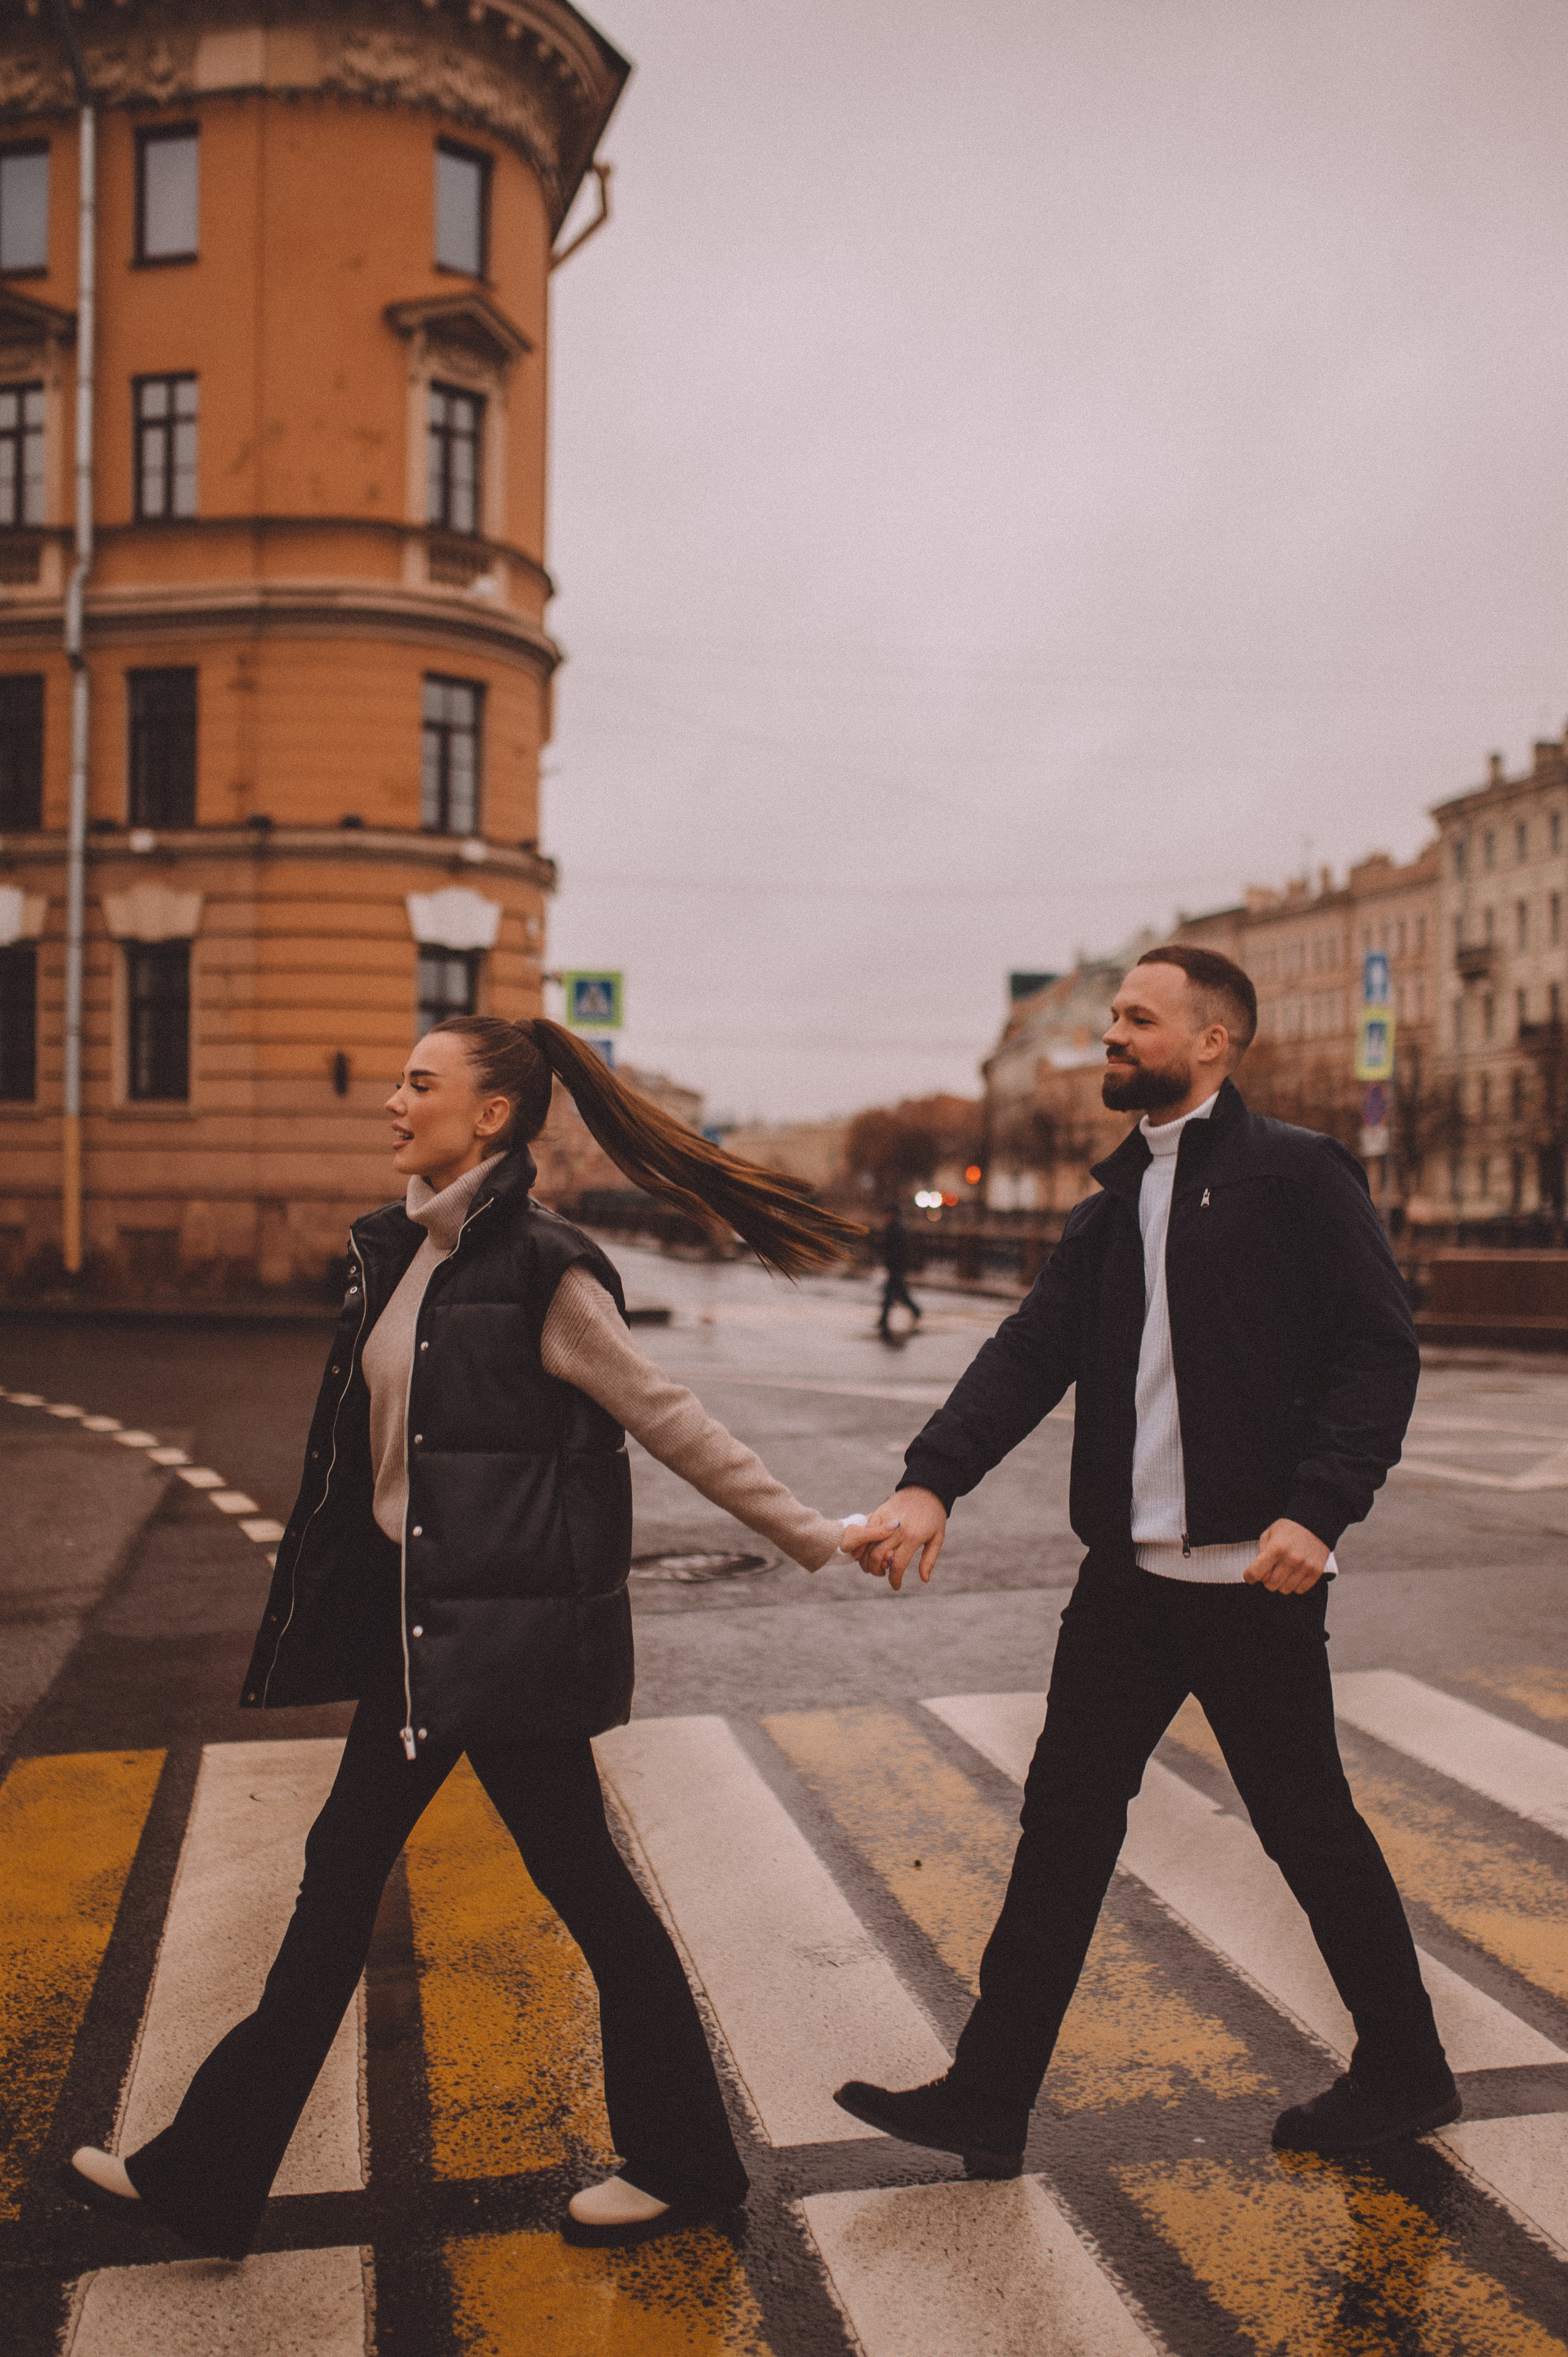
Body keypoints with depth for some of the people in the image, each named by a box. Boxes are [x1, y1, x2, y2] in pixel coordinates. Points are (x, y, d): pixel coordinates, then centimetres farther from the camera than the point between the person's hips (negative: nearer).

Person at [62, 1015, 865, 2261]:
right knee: (342, 1870, 15)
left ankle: (684, 2161, 25)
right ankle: (209, 2170, 29)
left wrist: (816, 1538, -13)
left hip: (508, 1629, -9)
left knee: (582, 1881, 5)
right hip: (414, 1619, 9)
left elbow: (671, 1422, -14)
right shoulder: (401, 1251, 8)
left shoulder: (541, 1272, -17)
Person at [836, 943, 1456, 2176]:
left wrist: (1316, 1510, -21)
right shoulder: (1113, 1207, 14)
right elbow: (1029, 1355, 3)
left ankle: (1405, 2077, 31)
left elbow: (1381, 1348, -10)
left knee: (1311, 1828, 9)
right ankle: (989, 2098, 20)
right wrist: (930, 1482, -11)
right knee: (1066, 1819, 9)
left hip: (1253, 1576, -6)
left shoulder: (1299, 1174, -6)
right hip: (1130, 1570, 7)